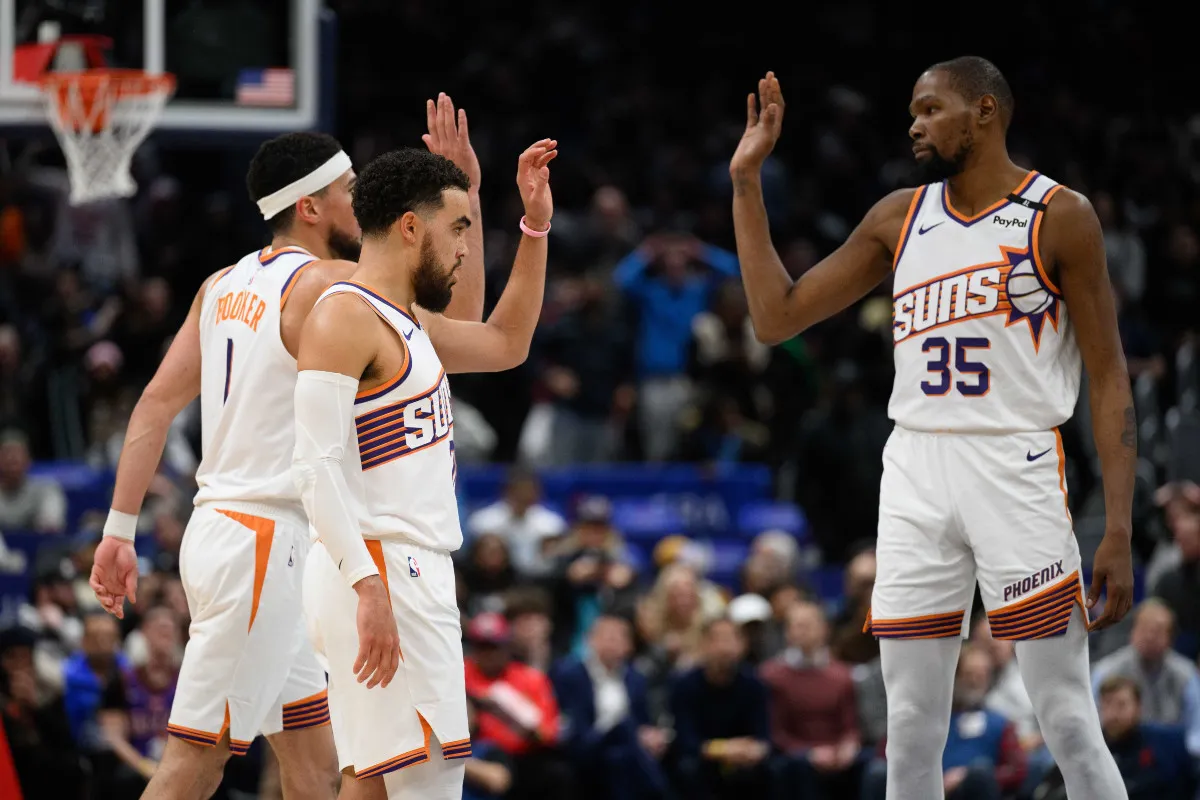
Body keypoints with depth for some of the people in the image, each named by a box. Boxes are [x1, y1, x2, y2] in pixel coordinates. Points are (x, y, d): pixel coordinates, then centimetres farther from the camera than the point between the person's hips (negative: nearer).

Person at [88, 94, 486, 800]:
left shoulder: (225, 285, 11)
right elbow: (459, 326, -6)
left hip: (220, 527, 9)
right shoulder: (329, 285, -12)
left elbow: (157, 404, 9)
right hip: (261, 539, -9)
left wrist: (121, 529, 11)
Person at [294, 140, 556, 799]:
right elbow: (316, 466, -19)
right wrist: (371, 588, -28)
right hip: (380, 573, -10)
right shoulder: (345, 316, -11)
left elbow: (506, 345, 36)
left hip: (410, 573, 10)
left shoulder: (411, 323, 19)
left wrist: (536, 226, 26)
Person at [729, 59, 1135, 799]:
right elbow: (777, 317, 12)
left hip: (1015, 471, -5)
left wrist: (1119, 531, -11)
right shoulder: (899, 218, 11)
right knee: (911, 732, 4)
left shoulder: (1059, 217, -3)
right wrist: (748, 180, 7)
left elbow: (1110, 379, -4)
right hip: (915, 476, 5)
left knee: (1070, 725, -8)